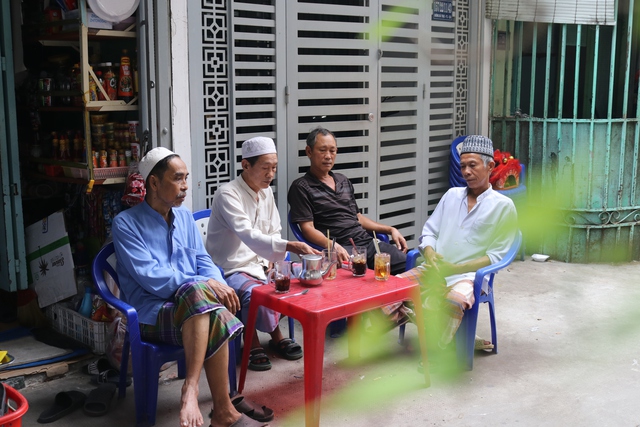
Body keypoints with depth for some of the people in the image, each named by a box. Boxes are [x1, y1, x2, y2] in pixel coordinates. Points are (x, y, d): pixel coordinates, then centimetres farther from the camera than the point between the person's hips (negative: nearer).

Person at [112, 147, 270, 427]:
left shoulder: (185, 217, 14)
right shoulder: (126, 224, -5)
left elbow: (203, 261, 14)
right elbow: (151, 278, -15)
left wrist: (220, 286, -9)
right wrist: (205, 285, -21)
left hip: (195, 309, 4)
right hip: (153, 313, -4)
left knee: (217, 315, -33)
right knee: (197, 292, -36)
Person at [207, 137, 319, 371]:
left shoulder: (266, 192, 7)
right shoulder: (227, 194, -19)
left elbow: (274, 232, 17)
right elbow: (248, 235, -33)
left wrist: (271, 260, -4)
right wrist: (289, 246, -44)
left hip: (260, 264, 8)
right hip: (231, 269, -7)